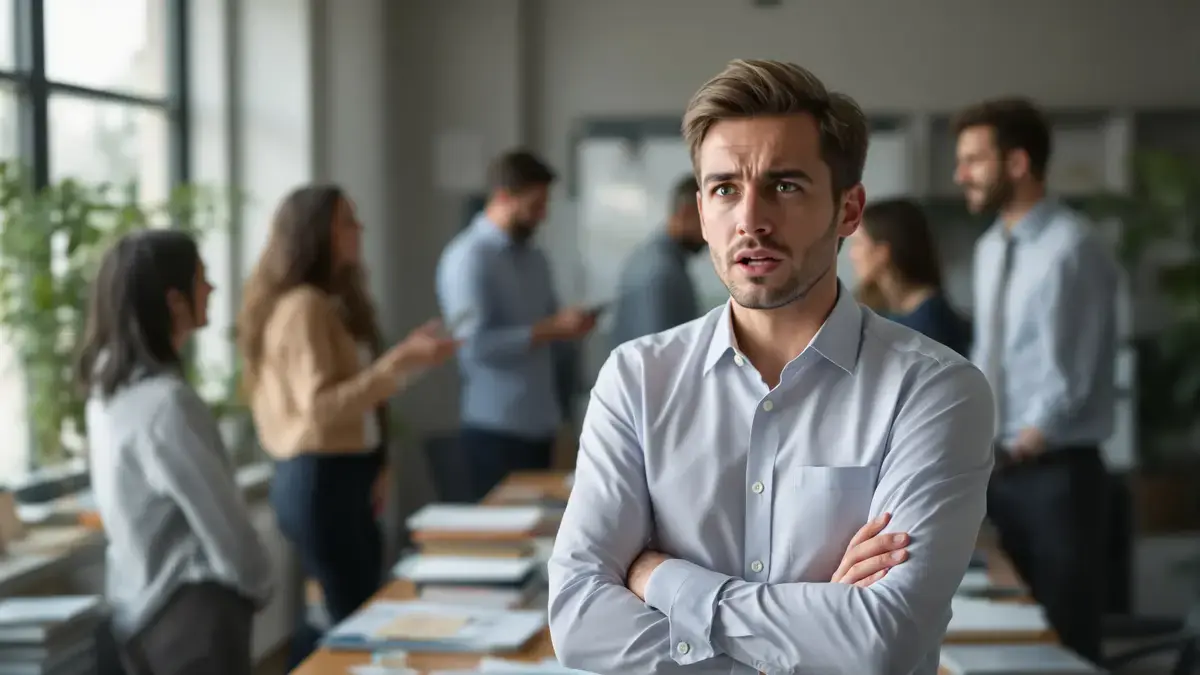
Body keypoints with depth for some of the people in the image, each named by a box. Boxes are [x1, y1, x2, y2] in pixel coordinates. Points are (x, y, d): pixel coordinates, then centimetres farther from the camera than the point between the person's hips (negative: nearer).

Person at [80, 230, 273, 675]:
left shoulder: (109, 386, 3)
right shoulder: (167, 402, -24)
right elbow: (221, 518, -19)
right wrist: (258, 585, -1)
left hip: (138, 606, 9)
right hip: (189, 614, -9)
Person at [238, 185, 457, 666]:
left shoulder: (332, 303, 16)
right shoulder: (303, 307, -14)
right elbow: (321, 408, -22)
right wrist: (401, 361, -24)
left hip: (341, 476, 9)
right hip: (320, 481, -9)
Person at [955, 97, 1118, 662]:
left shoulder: (1071, 249, -16)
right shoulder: (989, 249, 10)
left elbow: (1066, 382, -16)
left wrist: (1005, 453, -16)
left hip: (1055, 474, -7)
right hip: (997, 469, 7)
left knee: (1064, 640, 2)